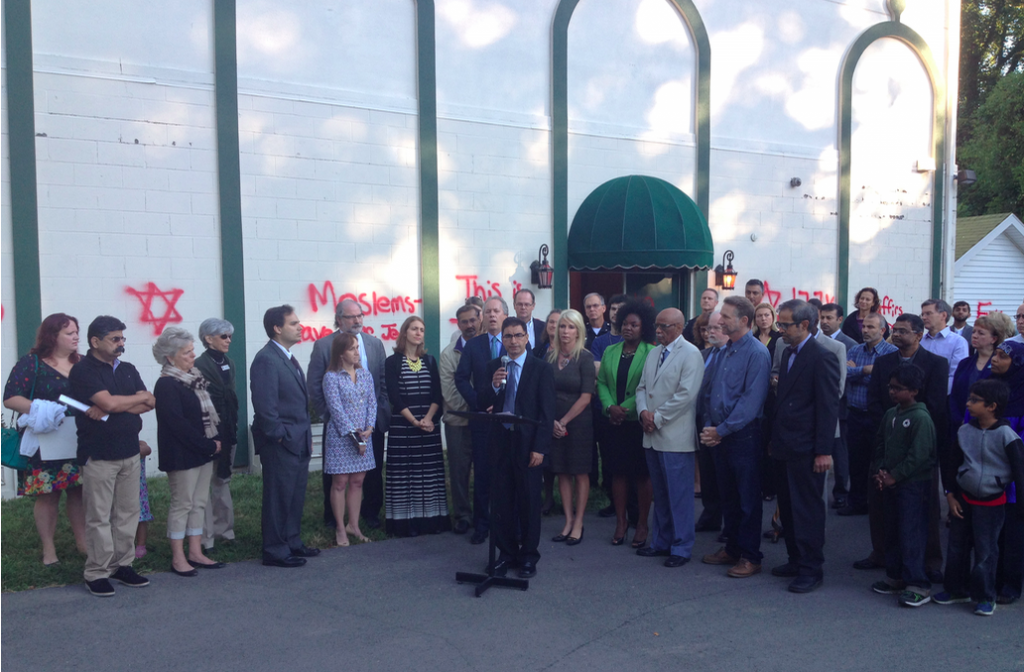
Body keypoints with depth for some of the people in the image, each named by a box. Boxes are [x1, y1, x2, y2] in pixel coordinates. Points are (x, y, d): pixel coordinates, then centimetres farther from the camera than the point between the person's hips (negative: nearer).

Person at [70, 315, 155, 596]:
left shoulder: (127, 370, 13)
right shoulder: (83, 370, -6)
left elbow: (149, 404, 3)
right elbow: (109, 402, -19)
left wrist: (109, 410, -10)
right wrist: (142, 398, -3)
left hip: (129, 451, 6)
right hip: (98, 455, -6)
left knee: (128, 513, 9)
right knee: (99, 517, -1)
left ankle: (122, 565, 19)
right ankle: (97, 573, 8)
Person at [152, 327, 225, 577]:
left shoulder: (195, 378, 12)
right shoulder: (166, 385, -14)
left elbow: (210, 412, 14)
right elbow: (178, 424, -19)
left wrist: (217, 440, 0)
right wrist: (208, 445, -16)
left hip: (204, 452, 8)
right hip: (182, 455, -8)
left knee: (199, 503, 11)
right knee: (182, 504, 0)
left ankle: (195, 552, 20)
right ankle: (178, 558, 10)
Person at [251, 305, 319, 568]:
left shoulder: (289, 359, 15)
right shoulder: (266, 359, -15)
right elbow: (265, 404, -21)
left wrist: (307, 435, 15)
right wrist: (279, 436, -17)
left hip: (299, 443, 9)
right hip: (281, 444, -9)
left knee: (296, 495, 16)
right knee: (279, 497, 0)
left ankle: (292, 543, 28)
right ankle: (275, 551, 10)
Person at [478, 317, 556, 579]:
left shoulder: (541, 368, -2)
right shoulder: (493, 367, 8)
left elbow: (547, 412, -5)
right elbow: (483, 404, 4)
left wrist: (539, 447, -11)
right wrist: (494, 385, -15)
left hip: (528, 443, -3)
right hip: (500, 441, 3)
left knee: (529, 501, 5)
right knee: (502, 500, 8)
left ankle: (528, 556, 18)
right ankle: (506, 553, 21)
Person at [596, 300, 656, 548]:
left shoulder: (651, 353, -6)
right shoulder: (610, 352, 11)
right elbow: (602, 383, 9)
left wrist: (626, 408, -16)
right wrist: (610, 407, -8)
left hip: (640, 422, -4)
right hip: (615, 423, 4)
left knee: (642, 474, 4)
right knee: (618, 472, 8)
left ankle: (642, 524, 14)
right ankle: (621, 522, 19)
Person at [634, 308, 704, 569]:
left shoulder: (691, 354, -8)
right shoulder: (654, 353, 15)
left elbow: (687, 394, -17)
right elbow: (642, 387, 16)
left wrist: (658, 417, -13)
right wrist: (643, 411, -3)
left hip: (676, 437, -7)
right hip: (652, 435, 7)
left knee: (679, 495, -1)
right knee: (659, 493, 15)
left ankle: (681, 548, 8)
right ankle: (661, 542, 25)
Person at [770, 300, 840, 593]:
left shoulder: (822, 358, -13)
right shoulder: (788, 353, 13)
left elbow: (829, 407, -14)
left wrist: (824, 451, -16)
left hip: (806, 449, -8)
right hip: (784, 447, 8)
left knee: (807, 511, 0)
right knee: (787, 508, 15)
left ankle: (811, 570, 9)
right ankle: (796, 560, 27)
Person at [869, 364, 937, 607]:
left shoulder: (921, 418, -14)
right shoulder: (890, 415, 10)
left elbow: (918, 456, -19)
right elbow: (880, 446, 14)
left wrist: (893, 476, -15)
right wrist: (878, 473, 1)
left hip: (913, 485, -8)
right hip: (890, 485, 8)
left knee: (911, 535, -8)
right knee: (892, 532, 15)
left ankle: (917, 585, -2)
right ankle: (895, 577, 26)